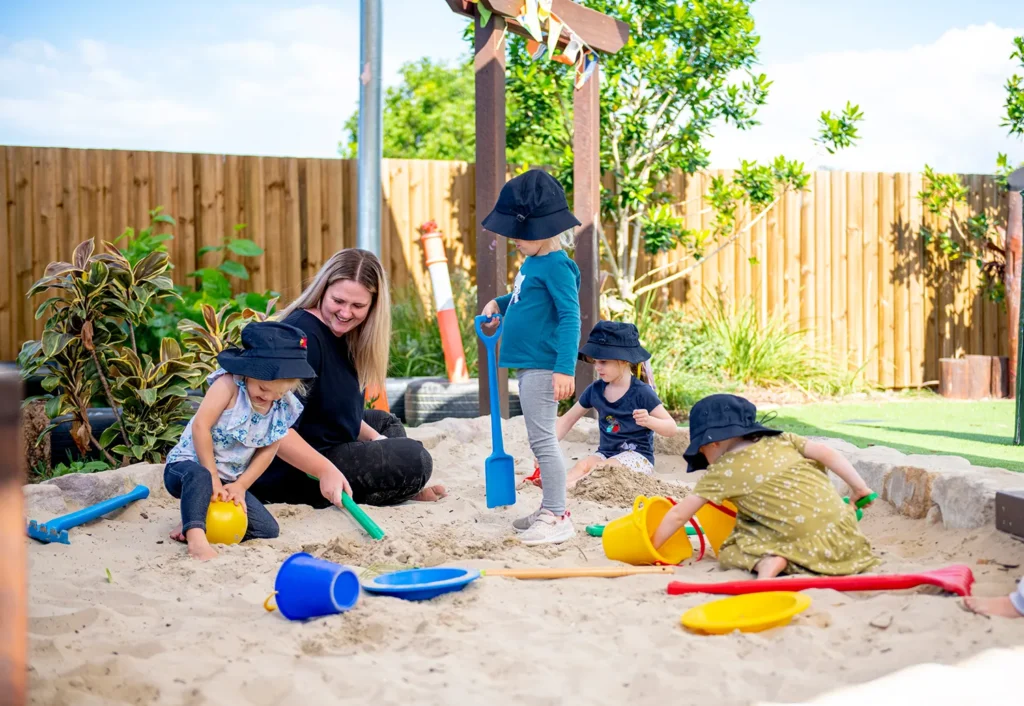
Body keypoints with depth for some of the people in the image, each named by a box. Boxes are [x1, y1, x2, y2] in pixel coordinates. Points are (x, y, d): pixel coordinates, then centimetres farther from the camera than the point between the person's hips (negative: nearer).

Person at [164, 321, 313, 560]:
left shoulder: (284, 408, -4)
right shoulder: (229, 384, -20)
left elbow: (267, 451, 1)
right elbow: (200, 426, -24)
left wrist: (240, 485, -10)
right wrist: (213, 478, -23)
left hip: (229, 480, 6)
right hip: (190, 465, -6)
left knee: (267, 529, -8)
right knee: (200, 476, -42)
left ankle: (195, 521, -1)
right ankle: (195, 535, -50)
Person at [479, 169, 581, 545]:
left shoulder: (556, 266, -15)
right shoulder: (532, 263, 14)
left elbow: (570, 317, -21)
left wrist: (565, 368, -27)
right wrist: (499, 303, 16)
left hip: (543, 367, -10)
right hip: (527, 364, 10)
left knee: (542, 439, -8)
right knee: (540, 440, 15)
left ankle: (558, 518, -4)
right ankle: (549, 510, 24)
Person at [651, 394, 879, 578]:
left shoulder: (722, 471, 6)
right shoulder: (780, 440, 17)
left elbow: (679, 515, 9)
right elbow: (826, 453, 8)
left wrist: (651, 547, 21)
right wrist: (860, 487, 16)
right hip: (841, 527, 6)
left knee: (730, 552, 9)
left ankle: (767, 560, -16)